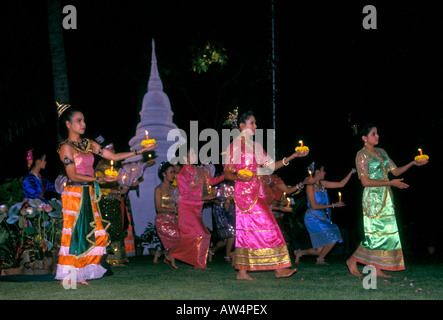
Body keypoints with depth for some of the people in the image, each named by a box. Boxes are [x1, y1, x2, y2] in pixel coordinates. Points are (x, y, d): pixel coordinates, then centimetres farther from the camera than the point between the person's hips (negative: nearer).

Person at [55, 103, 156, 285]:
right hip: (74, 195, -7)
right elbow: (73, 176, -13)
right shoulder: (66, 147, -8)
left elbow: (114, 156, 12)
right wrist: (99, 179, -20)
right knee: (74, 234, -6)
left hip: (88, 195, 7)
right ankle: (66, 277, 3)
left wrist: (140, 151, 6)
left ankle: (79, 274, 11)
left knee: (97, 234, 3)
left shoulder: (88, 144, 13)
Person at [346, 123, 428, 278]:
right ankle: (352, 260, 7)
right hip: (373, 197, -8)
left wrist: (412, 164, 0)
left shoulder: (381, 152, 14)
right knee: (375, 234, -8)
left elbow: (395, 171, 14)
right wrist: (391, 183, -18)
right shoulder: (362, 155, -9)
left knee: (387, 233, 4)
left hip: (386, 197, 8)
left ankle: (378, 269, 8)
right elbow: (365, 182, -16)